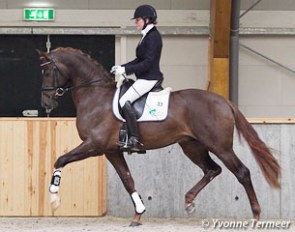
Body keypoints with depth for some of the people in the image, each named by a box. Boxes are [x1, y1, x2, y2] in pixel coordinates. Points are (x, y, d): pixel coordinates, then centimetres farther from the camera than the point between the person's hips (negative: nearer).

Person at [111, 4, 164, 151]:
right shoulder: (148, 36, 16)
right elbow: (139, 60, 20)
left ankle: (134, 140, -28)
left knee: (125, 101, -24)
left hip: (149, 78, -11)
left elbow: (147, 62, -21)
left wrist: (126, 70, -20)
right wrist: (122, 67, 9)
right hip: (145, 78, 11)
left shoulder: (153, 37, -15)